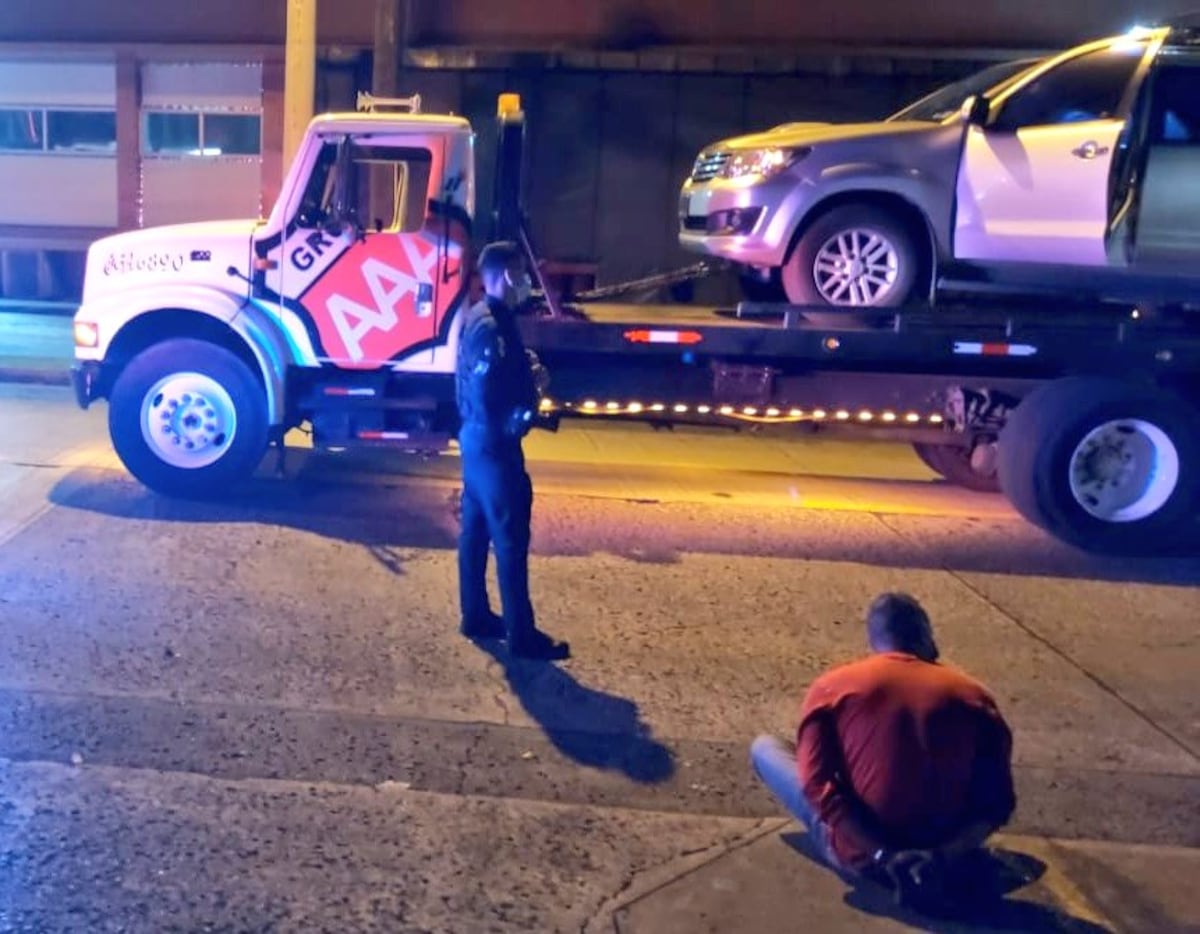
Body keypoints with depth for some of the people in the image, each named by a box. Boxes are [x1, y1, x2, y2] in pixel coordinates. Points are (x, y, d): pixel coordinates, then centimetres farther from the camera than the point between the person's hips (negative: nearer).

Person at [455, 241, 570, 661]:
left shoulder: (483, 318, 11)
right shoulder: (491, 326, -21)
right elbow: (487, 395, -25)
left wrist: (526, 368, 2)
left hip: (478, 439, 11)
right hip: (494, 444, -11)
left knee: (477, 530, 15)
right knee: (511, 537, -5)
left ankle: (476, 616, 25)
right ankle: (522, 635, 1)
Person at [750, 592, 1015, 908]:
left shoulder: (832, 686, -4)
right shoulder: (973, 695, 2)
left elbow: (819, 786, -15)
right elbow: (998, 801, -5)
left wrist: (883, 856, -18)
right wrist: (945, 854, -12)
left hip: (862, 856, -4)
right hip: (943, 854, 5)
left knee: (764, 747, 17)